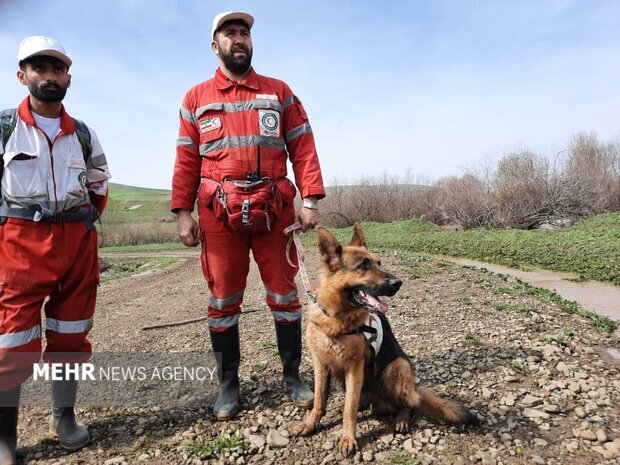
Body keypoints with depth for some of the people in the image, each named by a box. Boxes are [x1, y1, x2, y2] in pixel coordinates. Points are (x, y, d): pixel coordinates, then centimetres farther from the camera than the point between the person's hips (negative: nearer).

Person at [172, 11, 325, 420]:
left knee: (284, 291, 5)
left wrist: (311, 200, -6)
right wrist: (182, 212, -1)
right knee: (224, 297, 5)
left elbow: (303, 148, 5)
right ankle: (228, 383, 20)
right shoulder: (196, 98, 14)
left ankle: (293, 375, 20)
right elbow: (187, 160, 9)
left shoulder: (279, 92, 13)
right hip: (219, 212, 1)